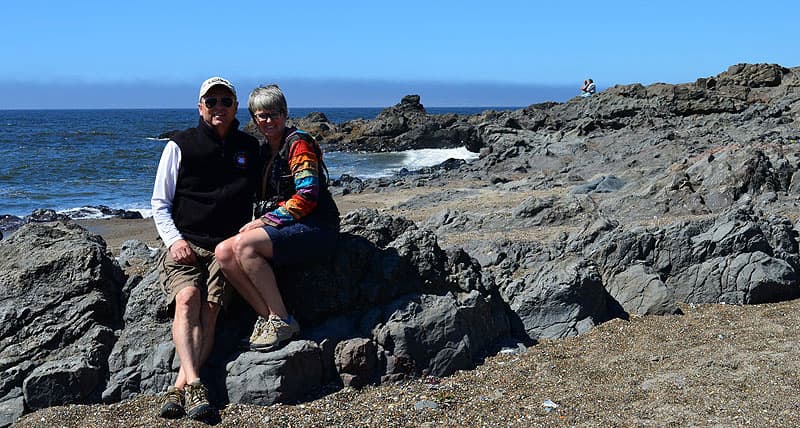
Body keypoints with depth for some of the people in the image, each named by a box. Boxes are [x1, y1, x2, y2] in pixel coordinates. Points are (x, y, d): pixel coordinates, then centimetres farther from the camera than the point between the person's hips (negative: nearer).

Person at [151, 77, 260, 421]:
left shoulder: (249, 148, 15)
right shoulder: (180, 146, 9)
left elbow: (258, 195, 25)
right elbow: (159, 204, 10)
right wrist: (175, 239, -7)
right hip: (184, 244, -1)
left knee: (209, 306, -23)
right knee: (187, 296, -28)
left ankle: (179, 388, -29)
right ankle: (194, 385, -37)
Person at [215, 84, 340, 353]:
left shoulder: (298, 143, -6)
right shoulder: (265, 151, 20)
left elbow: (307, 196, -16)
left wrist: (265, 221, -15)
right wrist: (257, 223, 4)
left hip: (315, 229, -8)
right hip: (282, 229, 8)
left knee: (245, 245, -29)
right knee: (224, 252, -15)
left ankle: (281, 321, -21)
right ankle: (266, 317, -16)